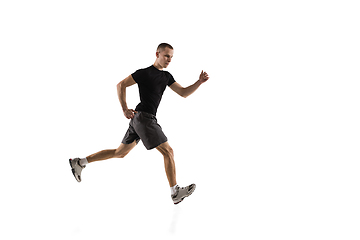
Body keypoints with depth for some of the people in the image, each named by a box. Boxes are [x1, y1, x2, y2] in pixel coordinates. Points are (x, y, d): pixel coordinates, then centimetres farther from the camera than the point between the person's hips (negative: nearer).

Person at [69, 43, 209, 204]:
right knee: (168, 152, -7)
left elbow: (183, 93, 12)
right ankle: (176, 193, 0)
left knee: (120, 153, 16)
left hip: (138, 119, 9)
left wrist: (200, 82, -1)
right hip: (144, 117, -9)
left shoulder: (166, 76, 16)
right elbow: (121, 85, -7)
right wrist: (125, 109, -13)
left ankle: (80, 162, 23)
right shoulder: (145, 73, -9)